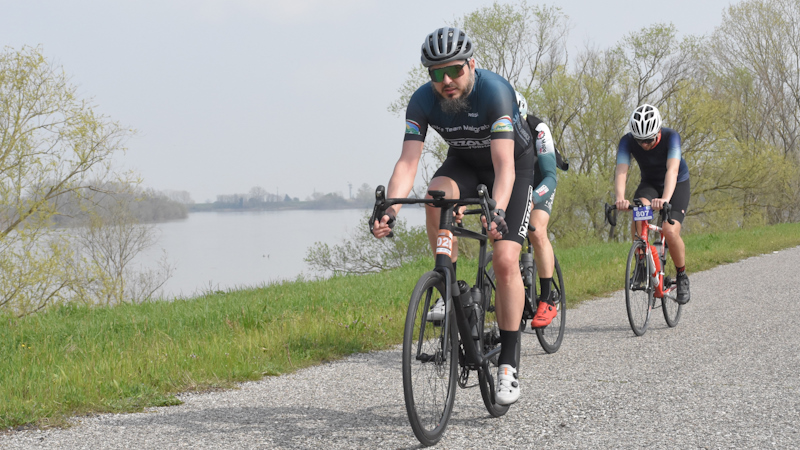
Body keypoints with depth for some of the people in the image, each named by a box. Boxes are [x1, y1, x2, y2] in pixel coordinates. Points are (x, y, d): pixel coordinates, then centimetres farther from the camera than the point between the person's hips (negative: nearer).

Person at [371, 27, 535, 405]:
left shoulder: (494, 91, -35)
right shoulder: (422, 101, -22)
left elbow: (504, 164, -42)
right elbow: (408, 161, -29)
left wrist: (497, 211, -60)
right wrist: (390, 210, -47)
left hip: (514, 163, -3)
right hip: (464, 162, 3)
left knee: (505, 260, -17)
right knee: (436, 197, -33)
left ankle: (507, 364, -8)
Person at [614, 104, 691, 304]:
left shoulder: (671, 137, -30)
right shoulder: (627, 141, -23)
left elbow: (672, 169, -43)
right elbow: (621, 171, -35)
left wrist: (665, 199, -60)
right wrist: (620, 199, -55)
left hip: (677, 184, -2)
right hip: (649, 183, 2)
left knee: (670, 231, -23)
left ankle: (682, 277, 1)